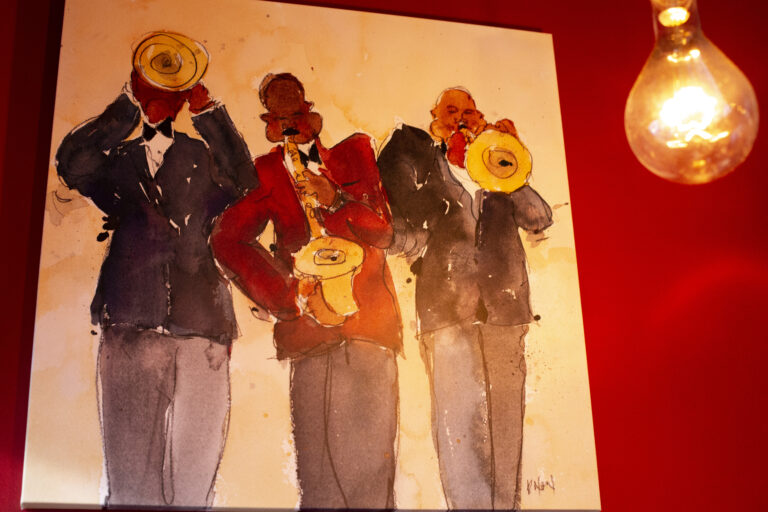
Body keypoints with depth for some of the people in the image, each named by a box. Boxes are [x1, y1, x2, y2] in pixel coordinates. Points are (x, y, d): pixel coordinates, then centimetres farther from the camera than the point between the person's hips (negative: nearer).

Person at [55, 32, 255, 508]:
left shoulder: (202, 157, 20)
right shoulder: (117, 157, 20)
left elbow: (242, 183, -1)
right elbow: (71, 165, -1)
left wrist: (206, 108, -7)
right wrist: (131, 102, -4)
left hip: (200, 328, 0)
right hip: (129, 326, 0)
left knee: (195, 472, -3)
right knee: (131, 469, -4)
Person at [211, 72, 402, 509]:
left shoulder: (355, 153, 22)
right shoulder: (267, 171, 19)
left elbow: (383, 229, 13)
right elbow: (229, 240, 6)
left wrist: (336, 200, -5)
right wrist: (283, 297, -6)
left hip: (370, 313, 1)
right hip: (309, 325, -1)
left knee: (371, 459, -7)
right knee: (318, 468, -8)